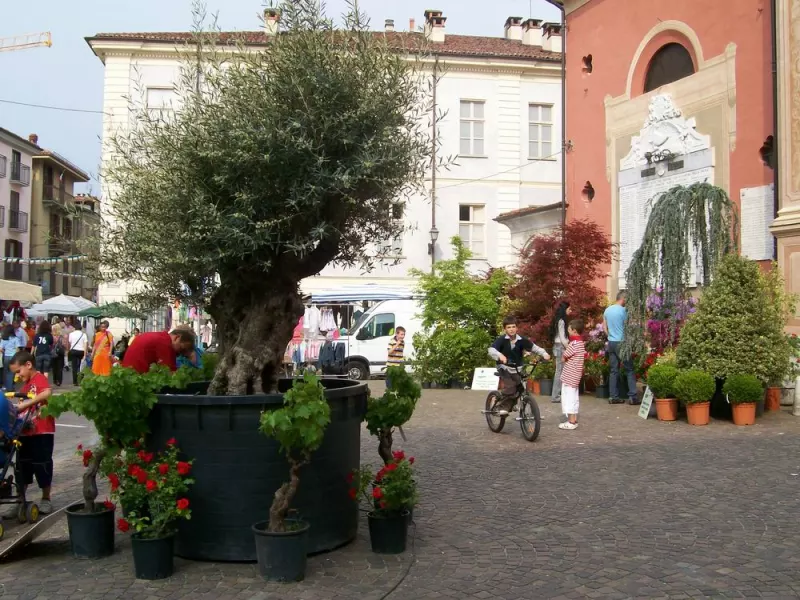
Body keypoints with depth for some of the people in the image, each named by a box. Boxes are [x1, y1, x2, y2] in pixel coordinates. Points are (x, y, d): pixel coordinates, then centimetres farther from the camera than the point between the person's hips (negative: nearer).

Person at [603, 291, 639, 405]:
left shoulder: (607, 310, 9)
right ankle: (633, 396, -3)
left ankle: (613, 397, 8)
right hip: (621, 342, -6)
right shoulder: (623, 310, -12)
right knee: (629, 370, 0)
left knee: (614, 370, 8)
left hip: (611, 343, 6)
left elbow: (604, 327, 14)